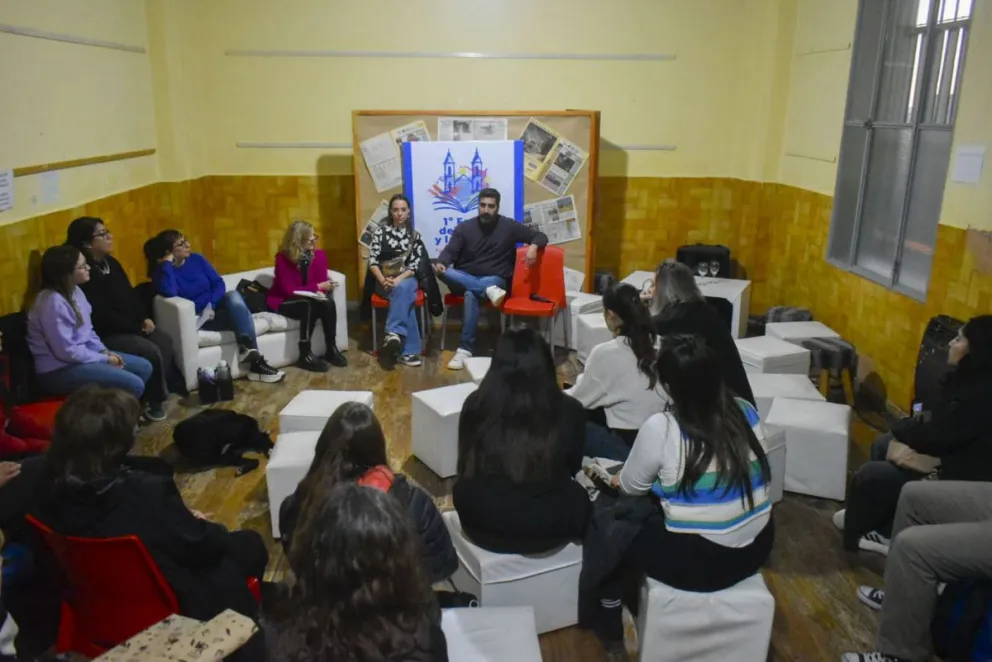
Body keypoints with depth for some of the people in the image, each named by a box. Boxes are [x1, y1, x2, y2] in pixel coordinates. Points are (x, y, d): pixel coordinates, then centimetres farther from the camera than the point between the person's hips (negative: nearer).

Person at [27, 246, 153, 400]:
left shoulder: (75, 291, 5)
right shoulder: (53, 302, -24)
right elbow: (66, 351, -24)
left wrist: (105, 351, -1)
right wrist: (105, 359, -14)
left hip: (82, 355, 10)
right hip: (58, 370, -10)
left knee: (144, 367, 6)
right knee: (134, 385, -21)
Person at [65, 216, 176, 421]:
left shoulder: (111, 263, 9)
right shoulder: (85, 274, -20)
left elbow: (130, 295, 15)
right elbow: (102, 316, -22)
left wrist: (144, 319, 0)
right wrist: (137, 327, -16)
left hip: (130, 326, 9)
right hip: (105, 334, -9)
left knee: (166, 343, -6)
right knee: (151, 352, -23)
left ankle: (154, 392, 4)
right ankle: (154, 400, -2)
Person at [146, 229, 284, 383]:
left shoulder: (196, 259, 7)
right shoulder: (161, 272, -5)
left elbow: (219, 283, 3)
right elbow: (170, 292, -28)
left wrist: (211, 305, -13)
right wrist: (167, 264, -19)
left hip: (216, 307, 5)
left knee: (233, 296, -30)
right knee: (239, 315, -30)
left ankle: (247, 349, -36)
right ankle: (254, 359, -36)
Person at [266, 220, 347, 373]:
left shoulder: (319, 255, -5)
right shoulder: (283, 258, -17)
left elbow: (322, 283, -5)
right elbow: (289, 290, -21)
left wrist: (320, 292, -29)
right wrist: (317, 287, -26)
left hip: (309, 299, 4)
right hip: (283, 301, -4)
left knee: (328, 303, -28)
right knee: (310, 305, -35)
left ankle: (331, 349, -17)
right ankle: (305, 355, -29)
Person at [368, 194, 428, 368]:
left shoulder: (414, 236, 7)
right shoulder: (380, 231, 3)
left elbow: (414, 265, -1)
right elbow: (372, 260, -3)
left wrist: (398, 280, -18)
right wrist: (383, 280, -20)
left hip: (406, 279, 1)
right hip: (384, 280, -1)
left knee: (403, 289, -36)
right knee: (405, 296, -32)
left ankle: (393, 333, -42)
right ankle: (408, 350, -38)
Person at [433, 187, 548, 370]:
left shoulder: (509, 226, 1)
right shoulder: (465, 227, 4)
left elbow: (540, 236, 4)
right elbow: (450, 251, -1)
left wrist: (533, 247, -20)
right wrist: (441, 263, -25)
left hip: (495, 280, -3)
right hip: (465, 280, 3)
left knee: (471, 295, -37)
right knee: (444, 273, -30)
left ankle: (465, 349, -35)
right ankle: (488, 291, -39)